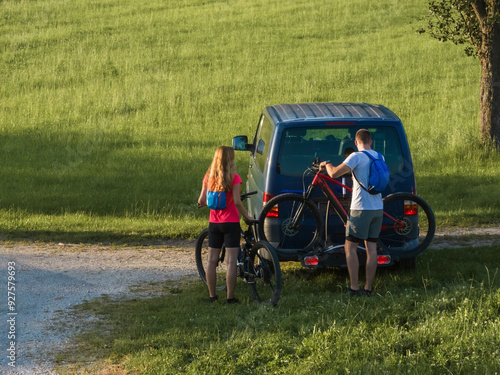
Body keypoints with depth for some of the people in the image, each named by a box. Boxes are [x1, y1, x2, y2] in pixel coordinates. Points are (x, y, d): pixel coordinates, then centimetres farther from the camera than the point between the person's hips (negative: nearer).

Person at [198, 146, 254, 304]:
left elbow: (201, 200, 0)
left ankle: (212, 295, 12)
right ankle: (230, 297, -4)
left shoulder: (209, 177, 1)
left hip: (213, 224, 4)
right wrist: (247, 217, -5)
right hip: (231, 223, -4)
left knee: (212, 260, 9)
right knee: (231, 261, -3)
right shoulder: (233, 178, -11)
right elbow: (237, 202, -17)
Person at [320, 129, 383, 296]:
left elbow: (334, 173, -19)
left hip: (361, 209, -6)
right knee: (371, 248, 9)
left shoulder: (357, 157, -13)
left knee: (350, 248, 2)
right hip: (378, 208, 6)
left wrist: (327, 164, 1)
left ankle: (354, 287, -3)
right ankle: (368, 288, 10)